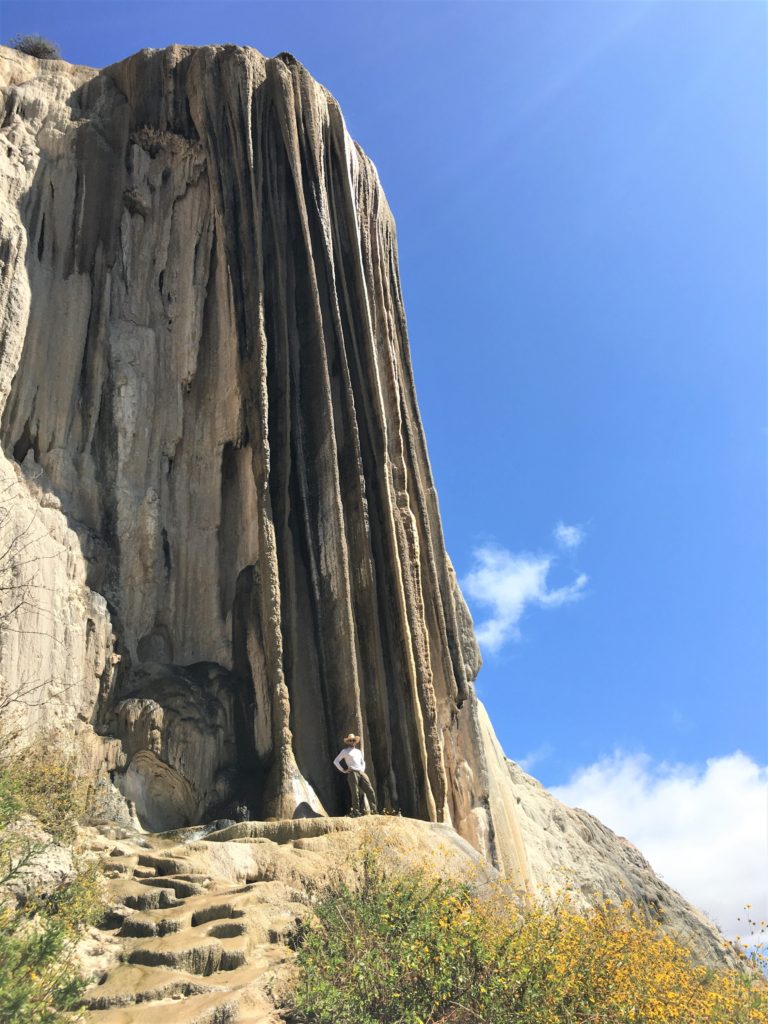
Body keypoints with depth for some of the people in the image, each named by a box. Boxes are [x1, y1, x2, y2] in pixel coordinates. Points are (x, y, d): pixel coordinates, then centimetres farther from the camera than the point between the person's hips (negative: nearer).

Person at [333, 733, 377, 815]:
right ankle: (356, 811, -5)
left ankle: (373, 810, 0)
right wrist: (343, 770, -2)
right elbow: (336, 761, 4)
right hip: (352, 773, -5)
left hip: (361, 773, 5)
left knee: (370, 790, -4)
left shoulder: (358, 751, 25)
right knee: (355, 793, -9)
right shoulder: (345, 751, 9)